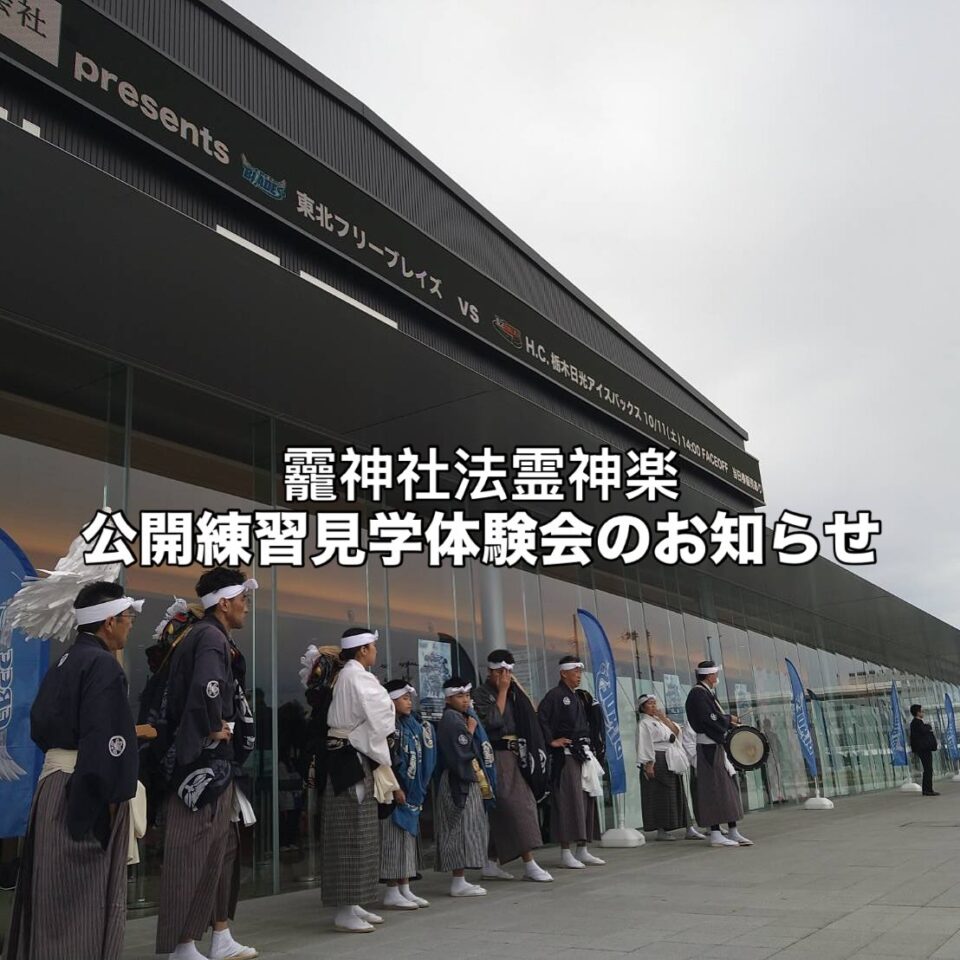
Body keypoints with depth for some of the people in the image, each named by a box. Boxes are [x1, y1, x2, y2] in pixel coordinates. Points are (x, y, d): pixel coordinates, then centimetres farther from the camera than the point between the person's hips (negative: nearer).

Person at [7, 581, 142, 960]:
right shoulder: (102, 664, -16)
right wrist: (108, 796, -18)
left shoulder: (65, 662, 12)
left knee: (55, 899, 17)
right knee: (84, 900, -1)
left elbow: (40, 727, 19)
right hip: (84, 795, -9)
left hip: (53, 783, 9)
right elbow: (102, 739, -21)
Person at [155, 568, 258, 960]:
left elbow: (187, 693, 17)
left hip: (211, 761, 11)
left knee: (222, 848, 17)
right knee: (197, 852, -3)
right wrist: (215, 729, -19)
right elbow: (207, 689, -34)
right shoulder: (212, 638, -16)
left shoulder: (201, 636, 15)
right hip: (206, 760, -11)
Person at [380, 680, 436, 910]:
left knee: (408, 837, 10)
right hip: (396, 792, -8)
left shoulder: (412, 725, 14)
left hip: (412, 792, 8)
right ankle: (392, 893, 3)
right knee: (394, 838, -3)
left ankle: (405, 889, 17)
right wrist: (395, 788, -19)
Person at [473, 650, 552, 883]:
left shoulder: (512, 693, 15)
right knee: (516, 806, -11)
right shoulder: (481, 695, -5)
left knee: (499, 811, 9)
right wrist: (503, 691, -13)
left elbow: (531, 712, 10)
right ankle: (529, 864, -10)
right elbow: (493, 721, -18)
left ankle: (491, 864, 14)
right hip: (498, 757, -7)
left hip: (515, 757, 7)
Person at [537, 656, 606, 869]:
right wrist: (551, 741, -15)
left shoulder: (580, 697, 17)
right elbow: (540, 719, -18)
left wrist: (590, 748, 17)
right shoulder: (555, 695, -8)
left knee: (587, 800, 9)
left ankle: (583, 850, 17)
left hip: (584, 754, 8)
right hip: (566, 755, -8)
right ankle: (566, 852, -1)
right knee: (569, 800, -8)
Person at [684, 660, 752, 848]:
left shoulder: (708, 693, 18)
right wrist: (729, 719, -6)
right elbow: (708, 719, -20)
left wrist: (729, 722, 1)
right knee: (715, 787, -8)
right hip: (709, 746, -10)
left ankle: (733, 832, 15)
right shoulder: (698, 693, -12)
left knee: (729, 786, 10)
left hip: (718, 745, 10)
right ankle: (715, 834, -4)